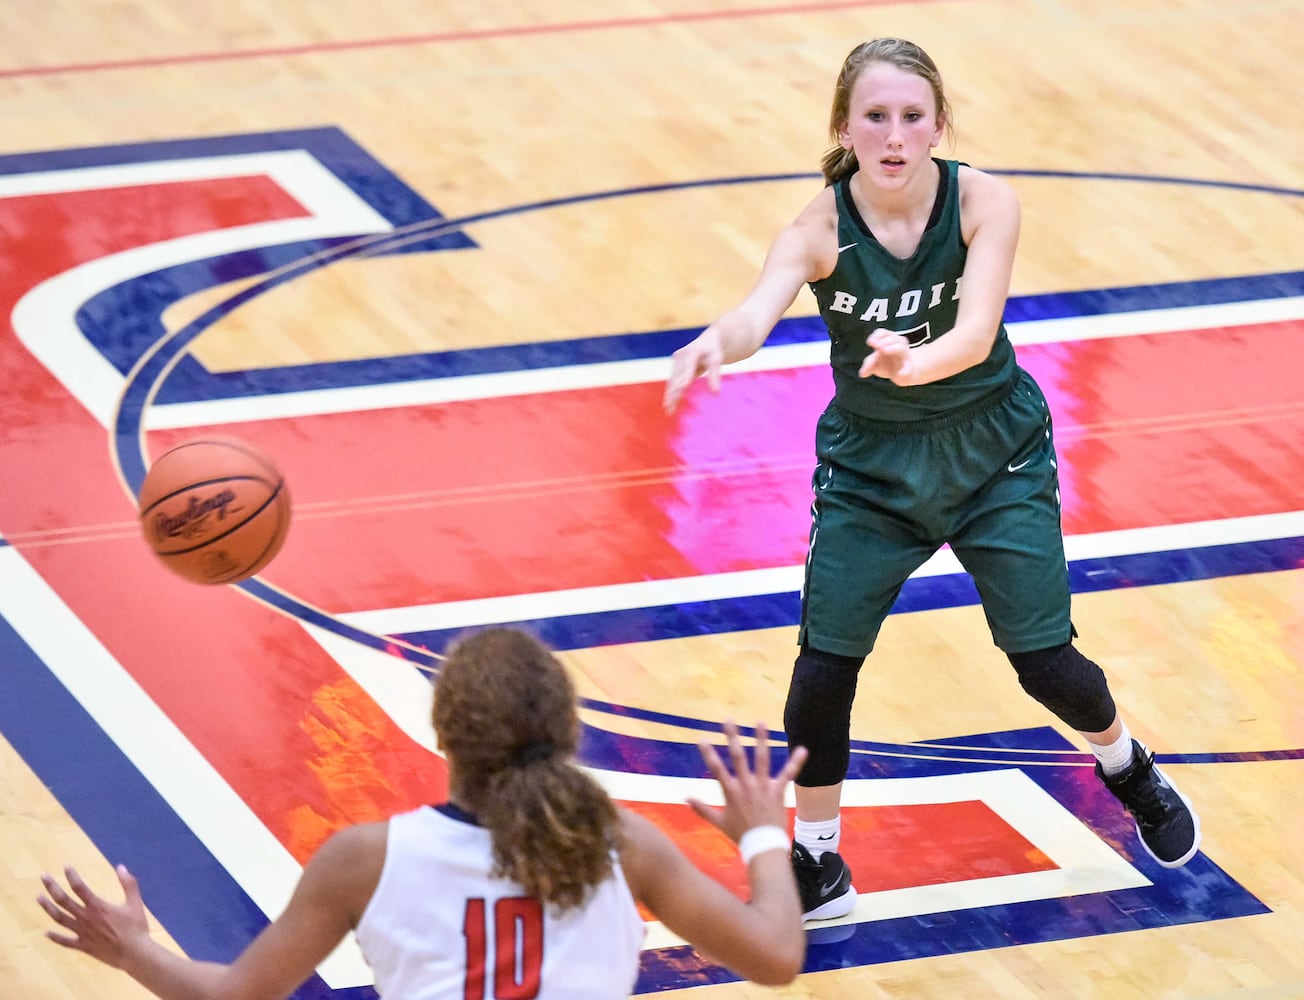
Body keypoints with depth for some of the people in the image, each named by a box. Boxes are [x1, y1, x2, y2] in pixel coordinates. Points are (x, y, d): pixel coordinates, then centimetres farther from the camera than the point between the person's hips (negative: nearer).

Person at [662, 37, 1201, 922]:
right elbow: (759, 311, -42)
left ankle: (1128, 768, 36)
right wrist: (717, 342, -66)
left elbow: (977, 333, -35)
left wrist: (913, 365, -58)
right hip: (869, 464, 0)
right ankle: (819, 867, 12)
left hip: (994, 453, 0)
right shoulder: (821, 230, -23)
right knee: (823, 665, -8)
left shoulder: (983, 202, -22)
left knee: (1045, 660, 2)